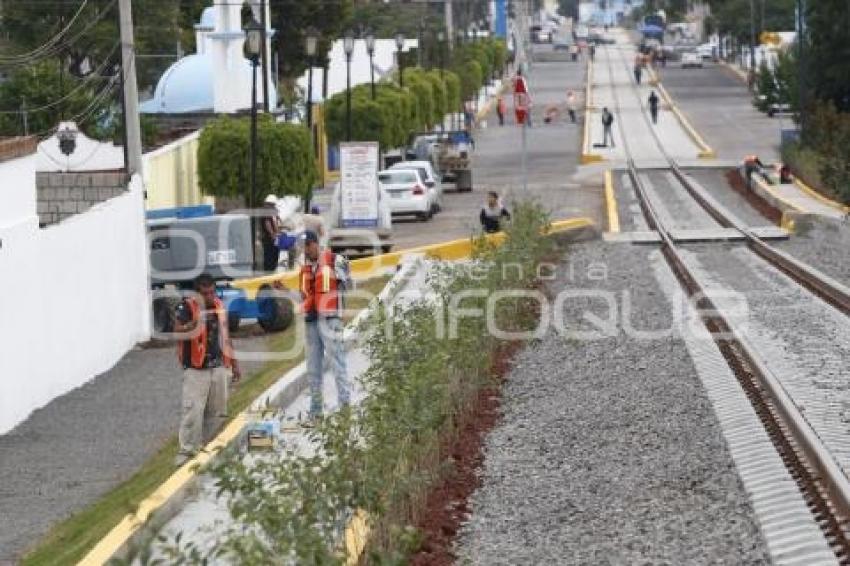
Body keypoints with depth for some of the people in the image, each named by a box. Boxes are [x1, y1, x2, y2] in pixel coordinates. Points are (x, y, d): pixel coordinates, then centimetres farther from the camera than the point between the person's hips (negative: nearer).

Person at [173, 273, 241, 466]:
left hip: (219, 367, 6)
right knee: (193, 410, -11)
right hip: (196, 369, -6)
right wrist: (195, 321, -41)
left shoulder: (219, 306, 11)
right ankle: (187, 450, -5)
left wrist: (233, 363, 21)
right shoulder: (187, 307, -9)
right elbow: (178, 332, -24)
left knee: (218, 411, 10)